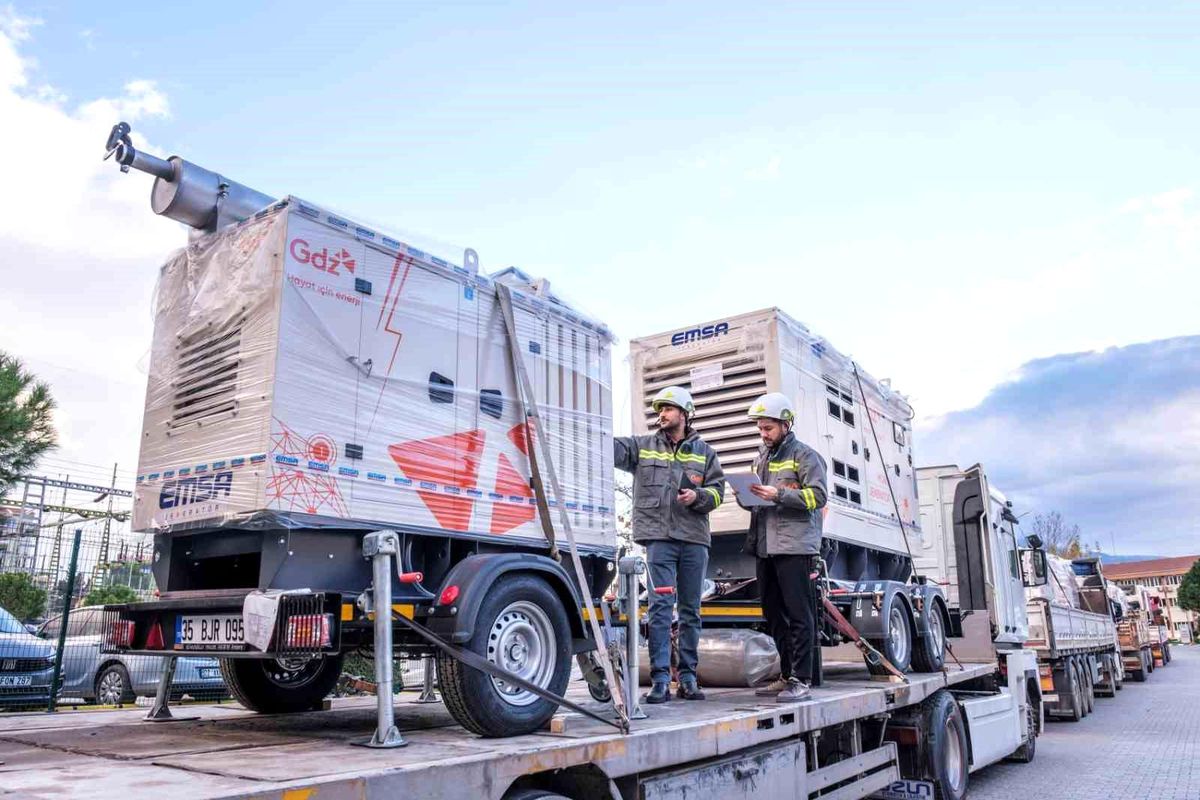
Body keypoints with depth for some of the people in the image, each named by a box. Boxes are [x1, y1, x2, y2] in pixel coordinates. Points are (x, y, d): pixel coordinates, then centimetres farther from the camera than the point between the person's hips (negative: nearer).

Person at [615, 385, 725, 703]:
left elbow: (717, 489, 10)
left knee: (690, 610, 8)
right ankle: (660, 679, -4)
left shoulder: (704, 452, 13)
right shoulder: (642, 446, 10)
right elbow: (609, 446, -3)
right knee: (660, 607, -7)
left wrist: (698, 496, -10)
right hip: (658, 537, -2)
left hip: (695, 539, 2)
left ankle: (688, 677, 18)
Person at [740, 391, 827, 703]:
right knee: (774, 615, 13)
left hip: (795, 546, -8)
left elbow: (817, 496, -12)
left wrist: (778, 495, -20)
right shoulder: (761, 458, 21)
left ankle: (801, 680, 0)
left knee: (799, 615, -5)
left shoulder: (804, 455, -2)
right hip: (765, 547, 8)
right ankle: (786, 676, 23)